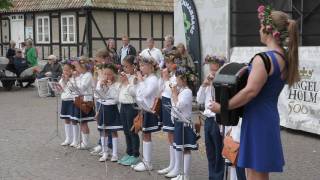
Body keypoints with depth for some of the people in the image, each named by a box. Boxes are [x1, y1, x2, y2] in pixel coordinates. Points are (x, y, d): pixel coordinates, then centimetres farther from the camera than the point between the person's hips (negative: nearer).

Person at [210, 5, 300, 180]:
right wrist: (250, 70, 13)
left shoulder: (263, 59, -20)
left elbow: (250, 92, -23)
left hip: (257, 119, -9)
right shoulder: (286, 58, 8)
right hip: (270, 117, 9)